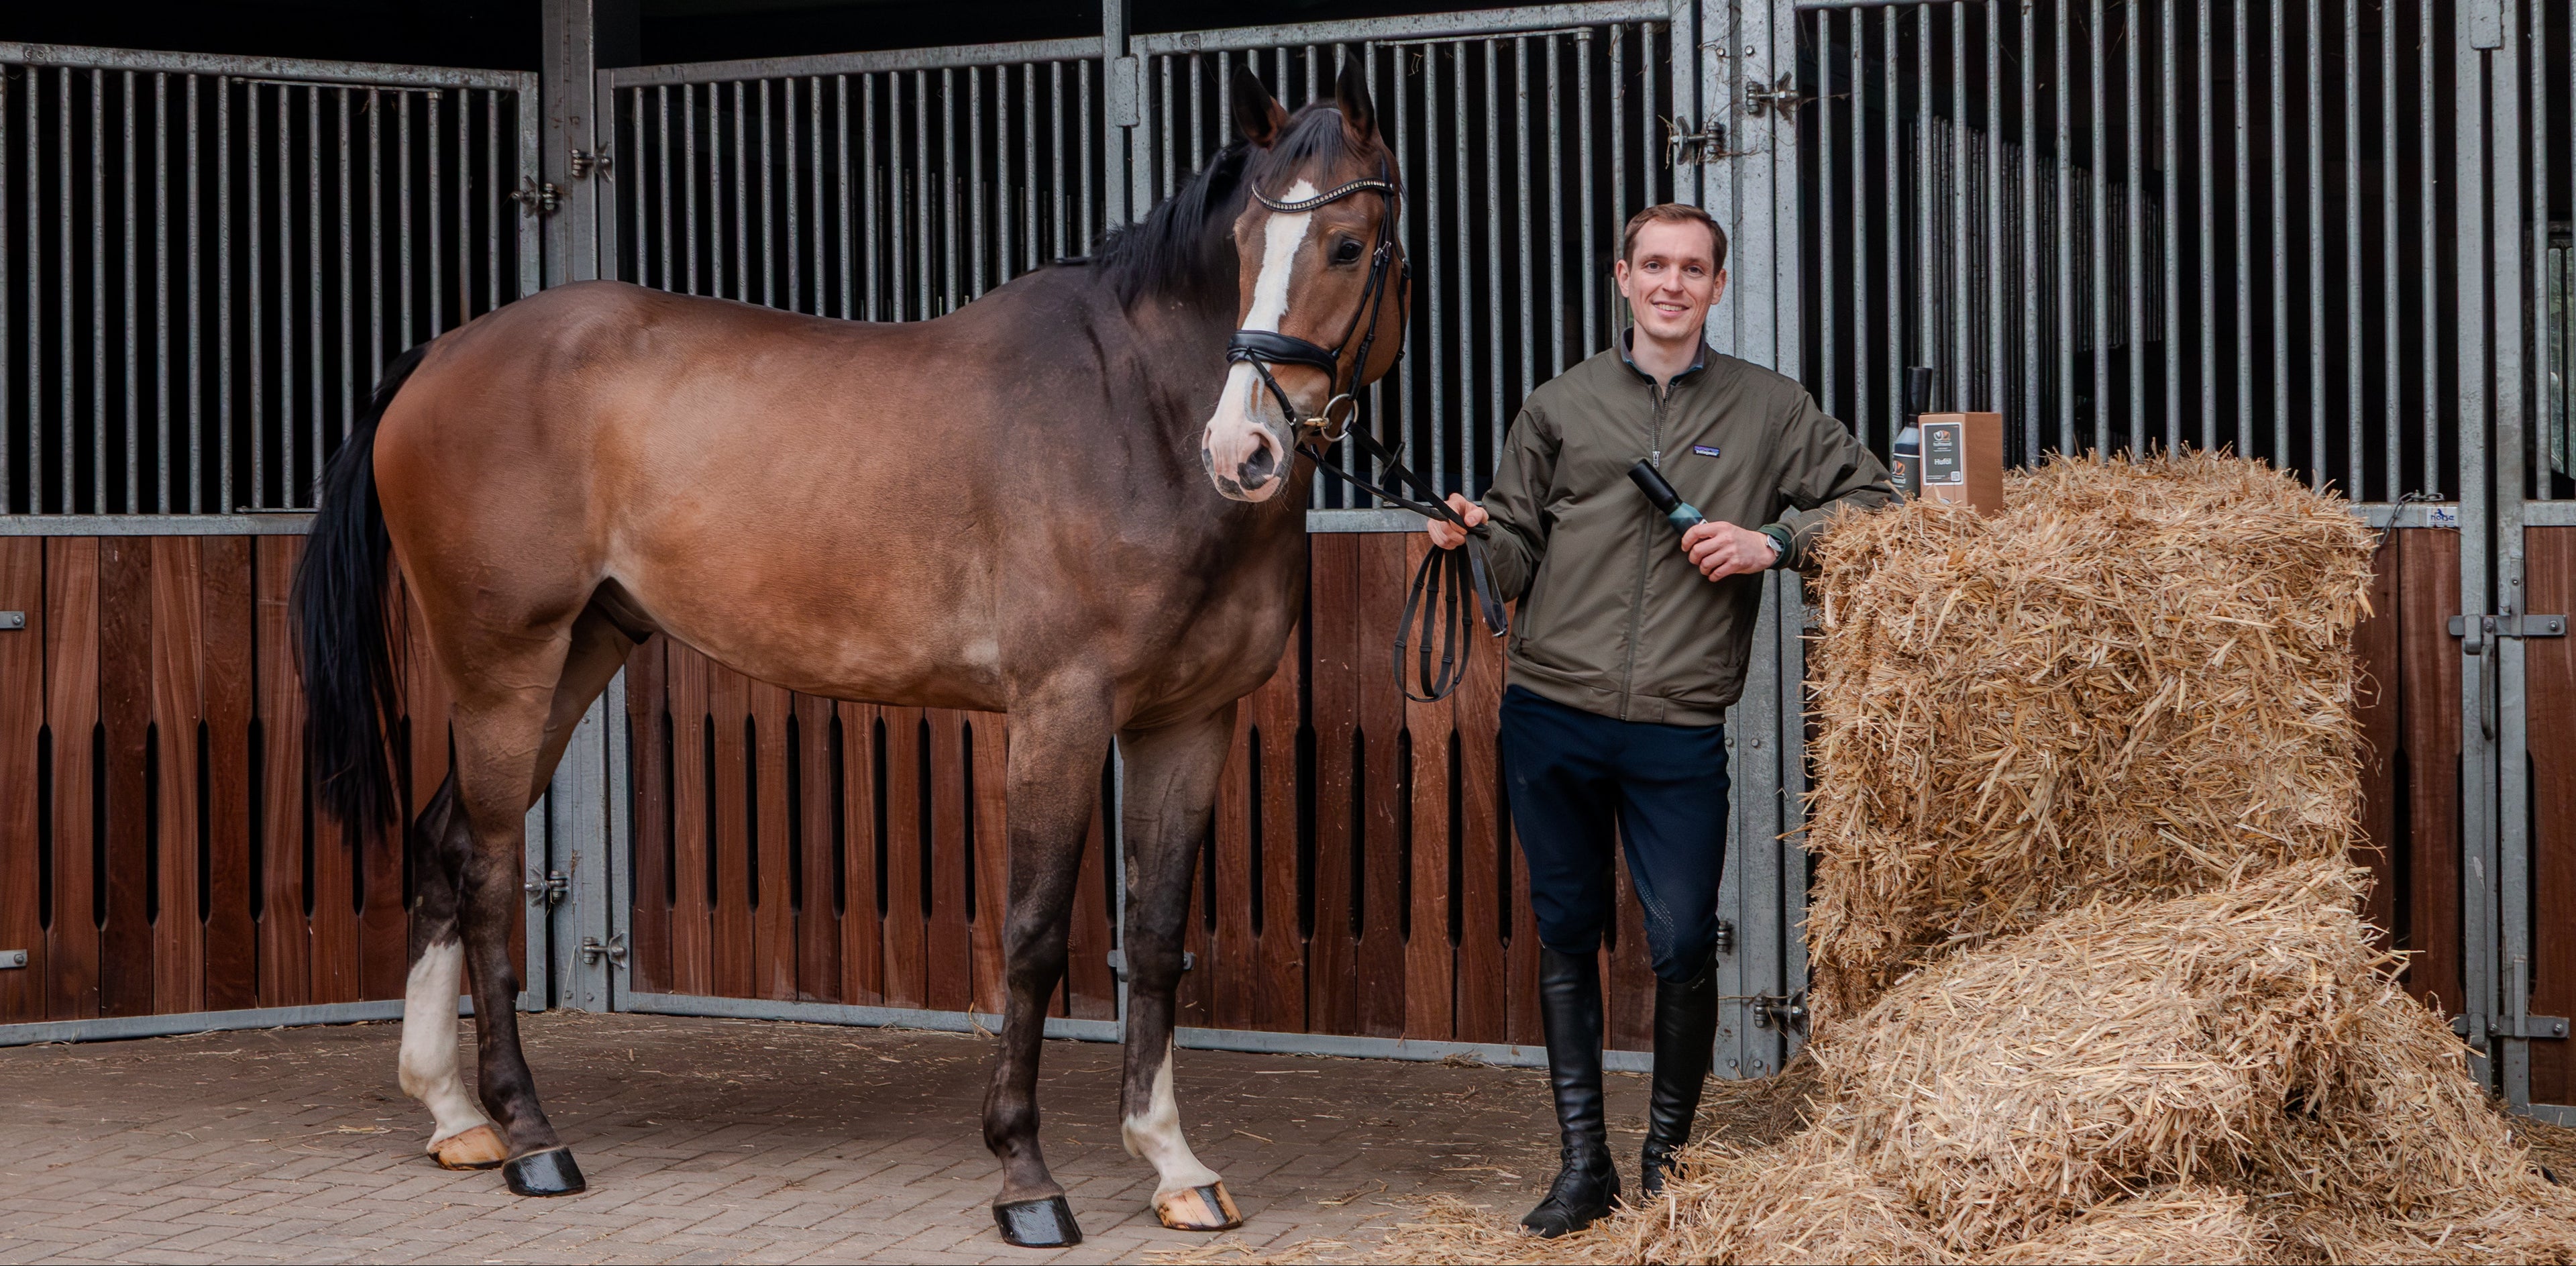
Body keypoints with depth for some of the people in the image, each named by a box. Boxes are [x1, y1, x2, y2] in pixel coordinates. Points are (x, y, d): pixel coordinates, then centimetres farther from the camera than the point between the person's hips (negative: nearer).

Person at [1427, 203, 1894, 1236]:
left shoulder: (1770, 411, 9)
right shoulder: (1560, 407, 10)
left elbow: (1872, 499, 12)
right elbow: (1518, 563, 12)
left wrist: (1776, 542, -3)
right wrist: (1475, 534, -10)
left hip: (1678, 731, -1)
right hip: (1550, 714, 1)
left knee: (1683, 948, -3)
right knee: (1566, 935, 7)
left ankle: (1667, 1157, 17)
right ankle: (1583, 1162, 16)